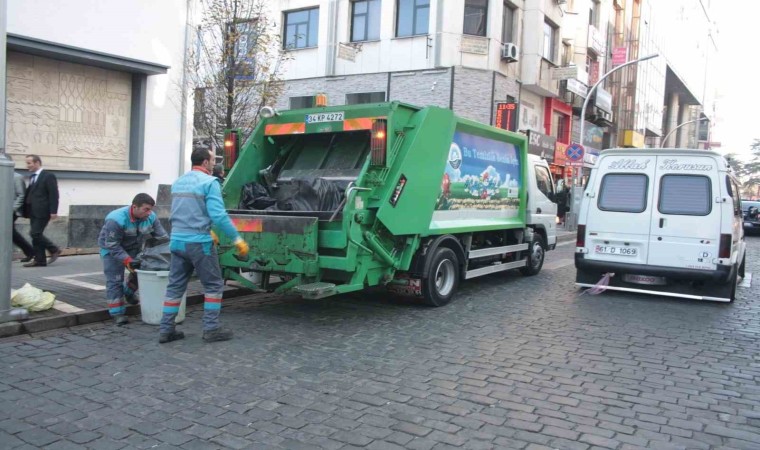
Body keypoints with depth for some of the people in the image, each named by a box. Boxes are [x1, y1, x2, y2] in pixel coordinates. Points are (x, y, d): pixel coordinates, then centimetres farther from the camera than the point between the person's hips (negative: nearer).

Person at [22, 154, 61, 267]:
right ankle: (39, 260, 10)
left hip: (42, 211, -8)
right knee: (36, 235, 7)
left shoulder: (48, 176, -7)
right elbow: (30, 194, 17)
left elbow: (54, 194, -12)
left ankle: (54, 250, 4)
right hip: (33, 212, 8)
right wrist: (26, 210, 10)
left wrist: (53, 211, -18)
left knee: (35, 234, -12)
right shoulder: (32, 177, 17)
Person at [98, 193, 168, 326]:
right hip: (111, 248, -5)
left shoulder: (151, 217, -20)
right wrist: (127, 260, -38)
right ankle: (117, 313, -4)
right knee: (115, 279, -9)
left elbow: (162, 237, -13)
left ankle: (128, 292, 41)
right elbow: (112, 245, -31)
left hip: (134, 247, 6)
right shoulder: (116, 220, -36)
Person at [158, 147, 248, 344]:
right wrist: (238, 239, -17)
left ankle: (166, 330, 13)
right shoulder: (209, 182, -11)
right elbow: (218, 215, -21)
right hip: (199, 242, -7)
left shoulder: (178, 183, 15)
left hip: (177, 241, 7)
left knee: (175, 287, 12)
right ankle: (211, 329, 5)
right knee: (214, 285, 5)